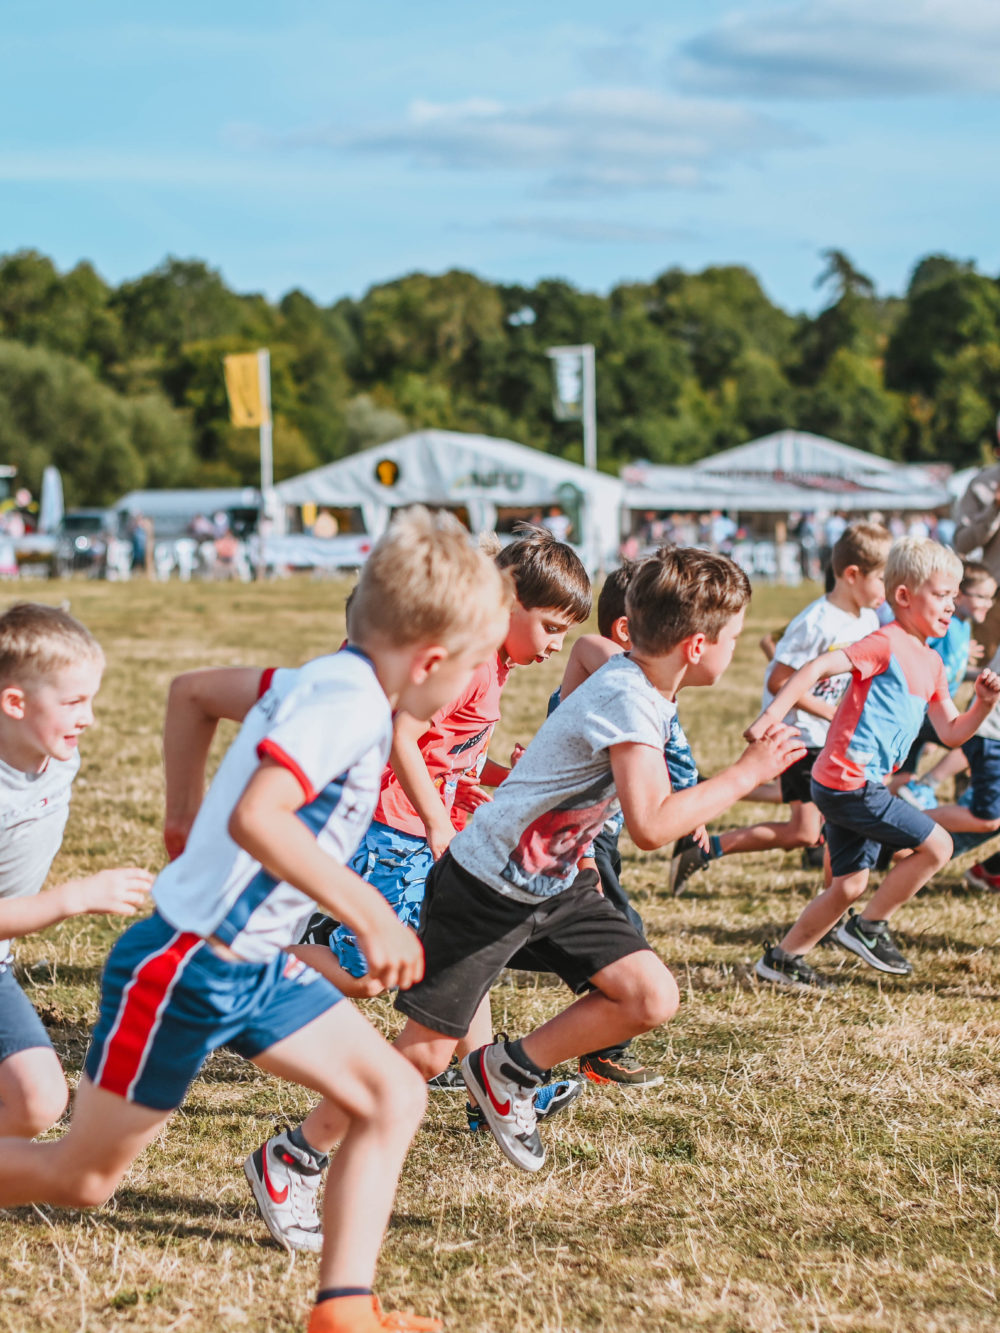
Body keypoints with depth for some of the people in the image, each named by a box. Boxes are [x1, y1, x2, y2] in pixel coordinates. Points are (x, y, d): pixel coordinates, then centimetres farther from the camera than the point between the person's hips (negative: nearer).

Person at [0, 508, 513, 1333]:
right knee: (81, 1178, 4)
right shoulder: (350, 700, -23)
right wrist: (371, 916, -33)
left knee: (393, 1098, -1)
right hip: (183, 970, -9)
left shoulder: (330, 682, 6)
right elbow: (256, 816, -36)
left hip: (258, 966, 9)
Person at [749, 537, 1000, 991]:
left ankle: (782, 958, 23)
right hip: (850, 780, -10)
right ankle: (868, 928, 3)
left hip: (848, 785, 10)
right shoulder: (888, 644, -13)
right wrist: (770, 716, -30)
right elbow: (817, 667, -21)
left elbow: (951, 733, 18)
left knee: (850, 885, 14)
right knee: (936, 846, -8)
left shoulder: (931, 663, 16)